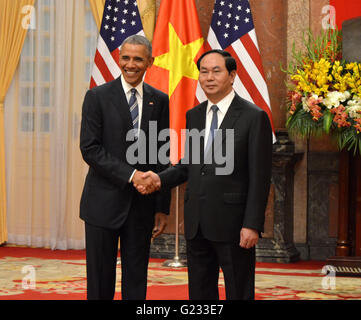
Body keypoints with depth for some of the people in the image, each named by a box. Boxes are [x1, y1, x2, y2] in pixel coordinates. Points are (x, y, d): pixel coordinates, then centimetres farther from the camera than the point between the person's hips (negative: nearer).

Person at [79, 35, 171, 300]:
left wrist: (163, 208, 4)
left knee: (137, 280, 7)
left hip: (142, 204, 3)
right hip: (104, 201, -2)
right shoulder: (97, 96, -1)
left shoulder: (159, 101, 7)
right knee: (100, 280, 3)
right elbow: (90, 149, -8)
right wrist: (130, 174, -17)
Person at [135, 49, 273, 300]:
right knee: (200, 291, 12)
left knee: (238, 292, 2)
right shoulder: (194, 116, 13)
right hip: (197, 223, 6)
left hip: (232, 222, -6)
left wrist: (252, 225, -16)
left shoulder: (254, 117, -7)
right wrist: (160, 179, -1)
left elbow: (260, 177, -10)